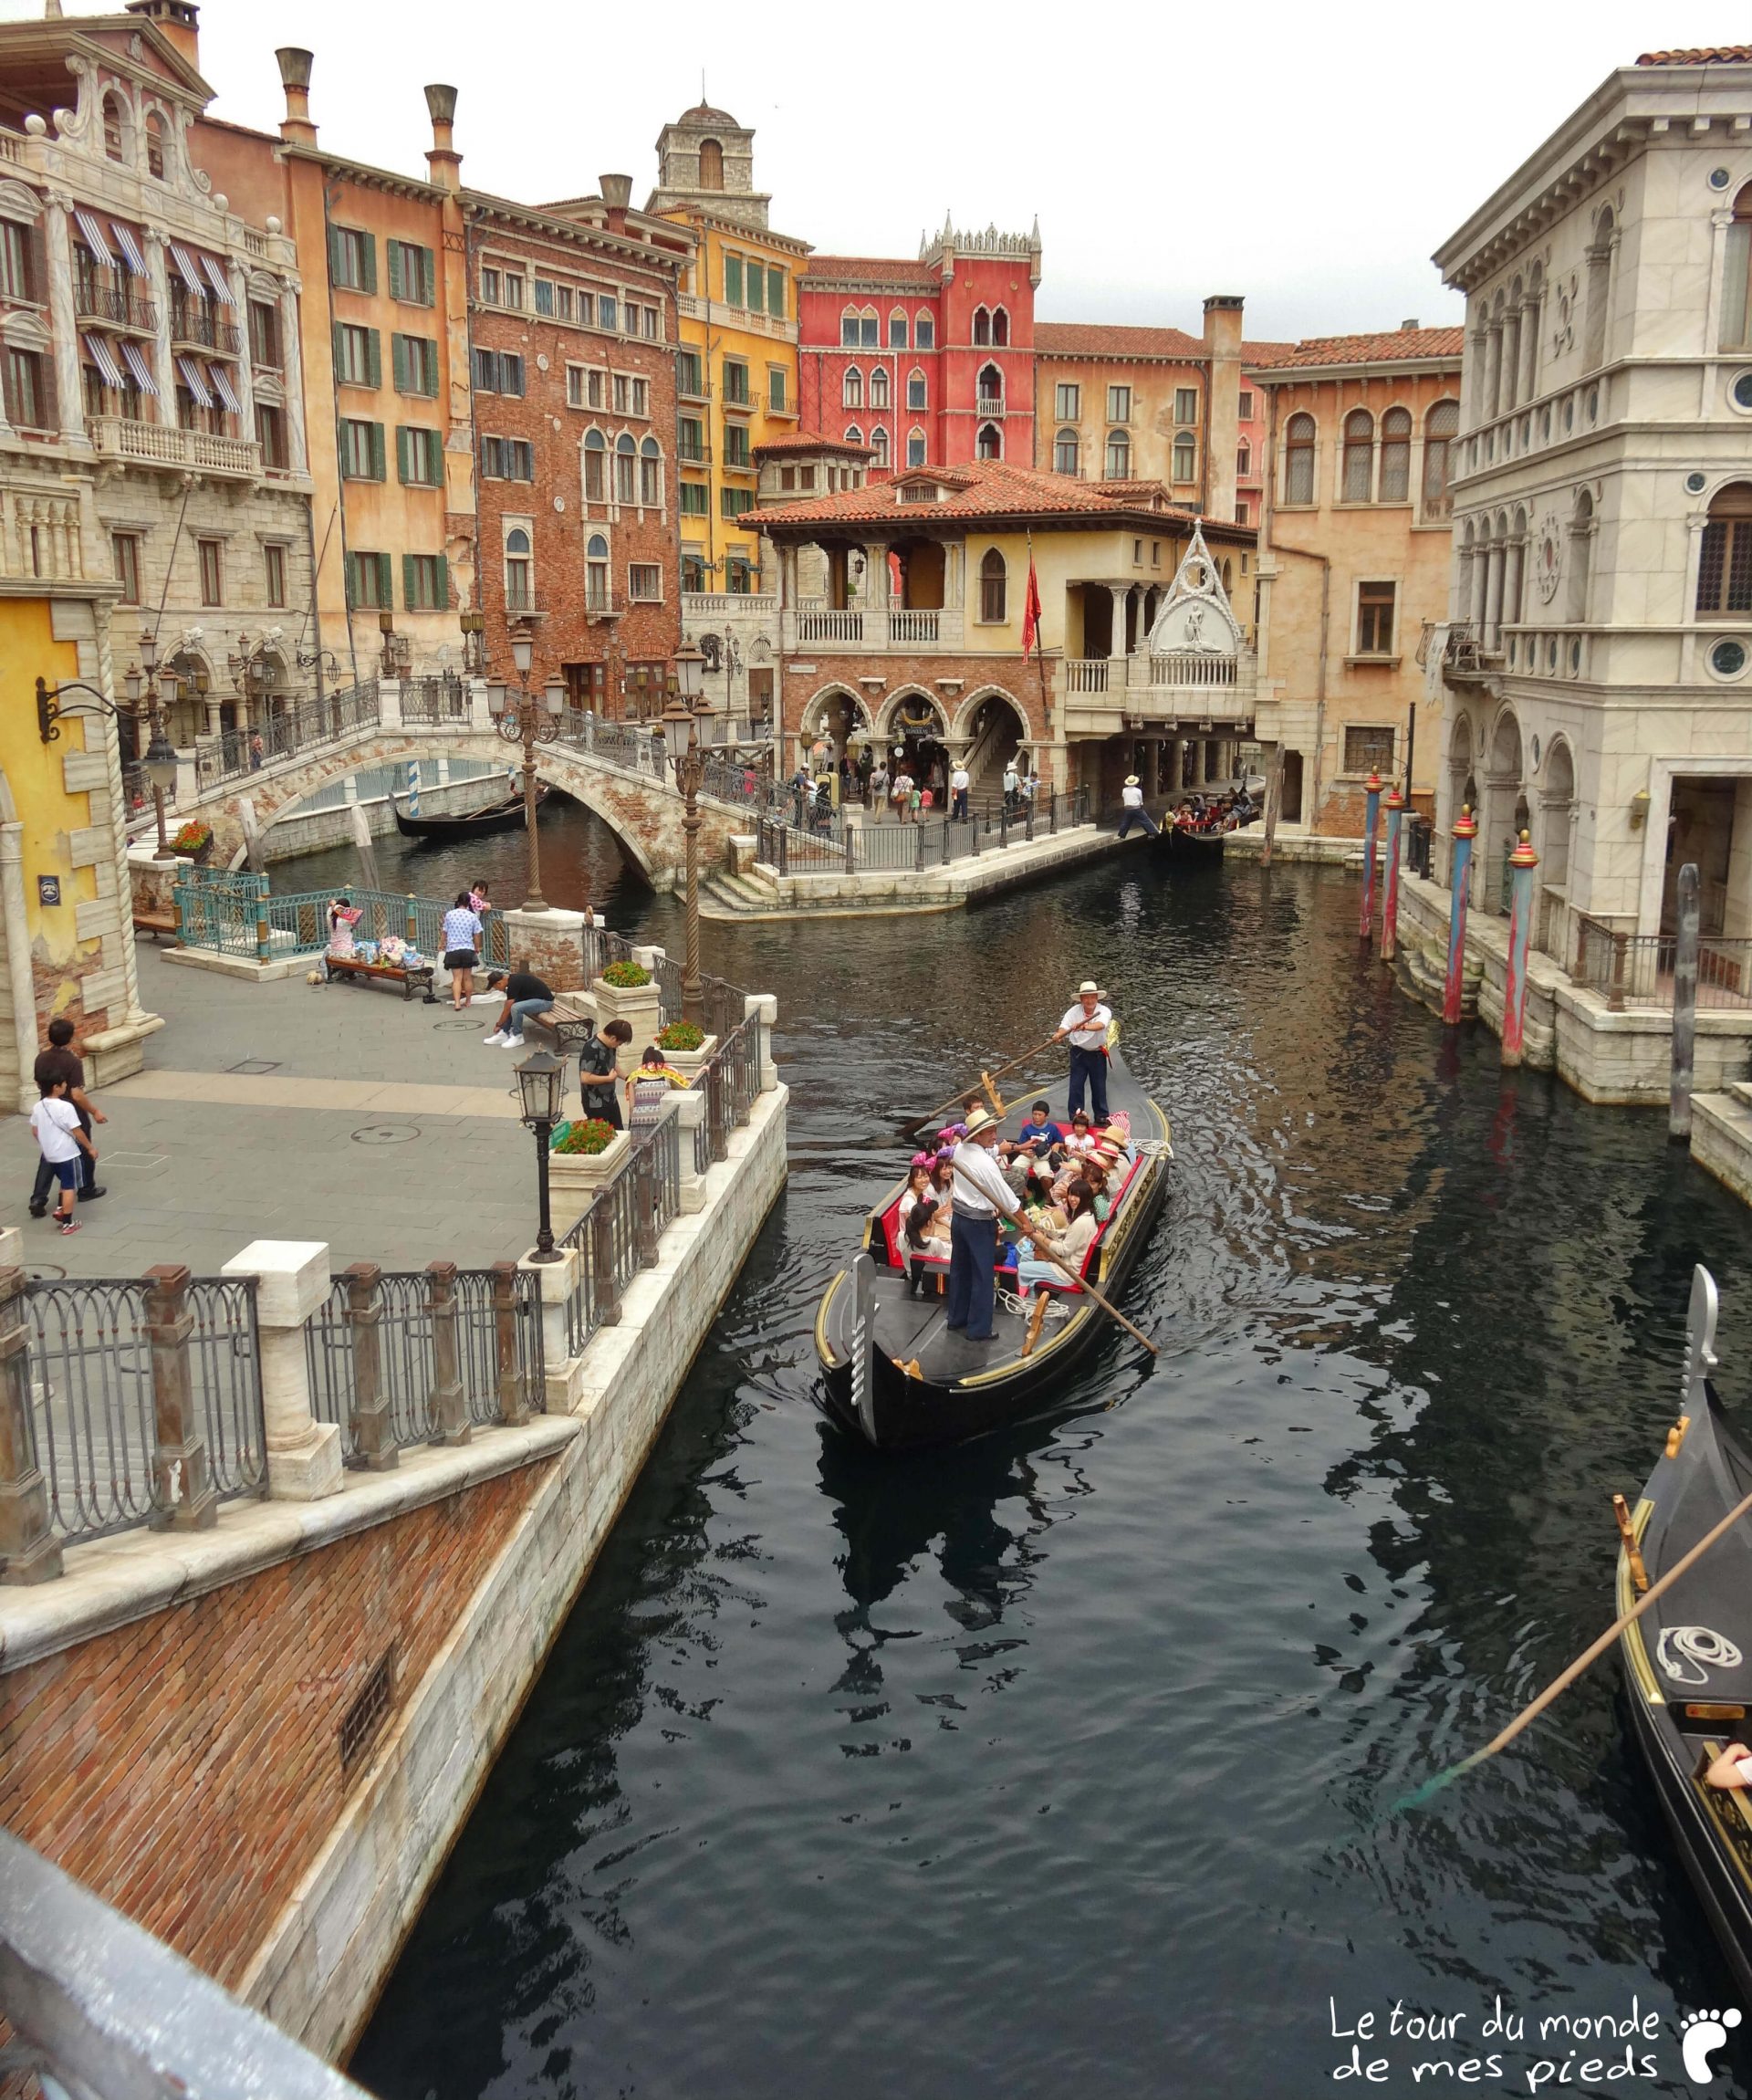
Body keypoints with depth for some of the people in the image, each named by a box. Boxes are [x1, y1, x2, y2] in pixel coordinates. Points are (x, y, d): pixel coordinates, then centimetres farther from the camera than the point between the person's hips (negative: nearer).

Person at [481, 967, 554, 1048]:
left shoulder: (514, 983, -22)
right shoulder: (512, 979, 6)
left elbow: (507, 1010, -15)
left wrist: (498, 1025, -1)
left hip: (545, 1001, -10)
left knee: (516, 1008, -28)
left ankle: (517, 1037, -8)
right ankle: (503, 1034, 8)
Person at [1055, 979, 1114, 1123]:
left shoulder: (1104, 1011, -16)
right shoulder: (1074, 1011, -11)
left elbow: (1100, 1025, -37)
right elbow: (1064, 1026, -24)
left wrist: (1084, 1027, -57)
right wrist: (1058, 1036, -48)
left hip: (1098, 1053, 0)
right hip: (1079, 1053, 1)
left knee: (1099, 1086, 9)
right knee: (1076, 1086, 0)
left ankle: (1102, 1117, 24)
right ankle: (1075, 1117, 11)